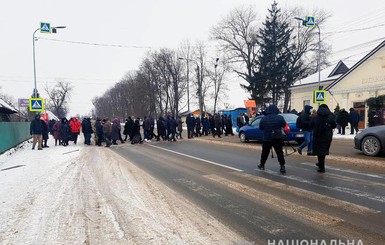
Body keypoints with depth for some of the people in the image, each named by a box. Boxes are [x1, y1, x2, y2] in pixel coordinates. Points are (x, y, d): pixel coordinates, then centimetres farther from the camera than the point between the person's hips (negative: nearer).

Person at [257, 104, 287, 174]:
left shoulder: (263, 119, -6)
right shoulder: (280, 118, -9)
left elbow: (261, 128, 6)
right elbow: (284, 125, 8)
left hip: (267, 139, 1)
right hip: (278, 139, -1)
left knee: (265, 152, 15)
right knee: (279, 152, 4)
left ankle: (262, 165, 28)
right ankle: (282, 167, -3)